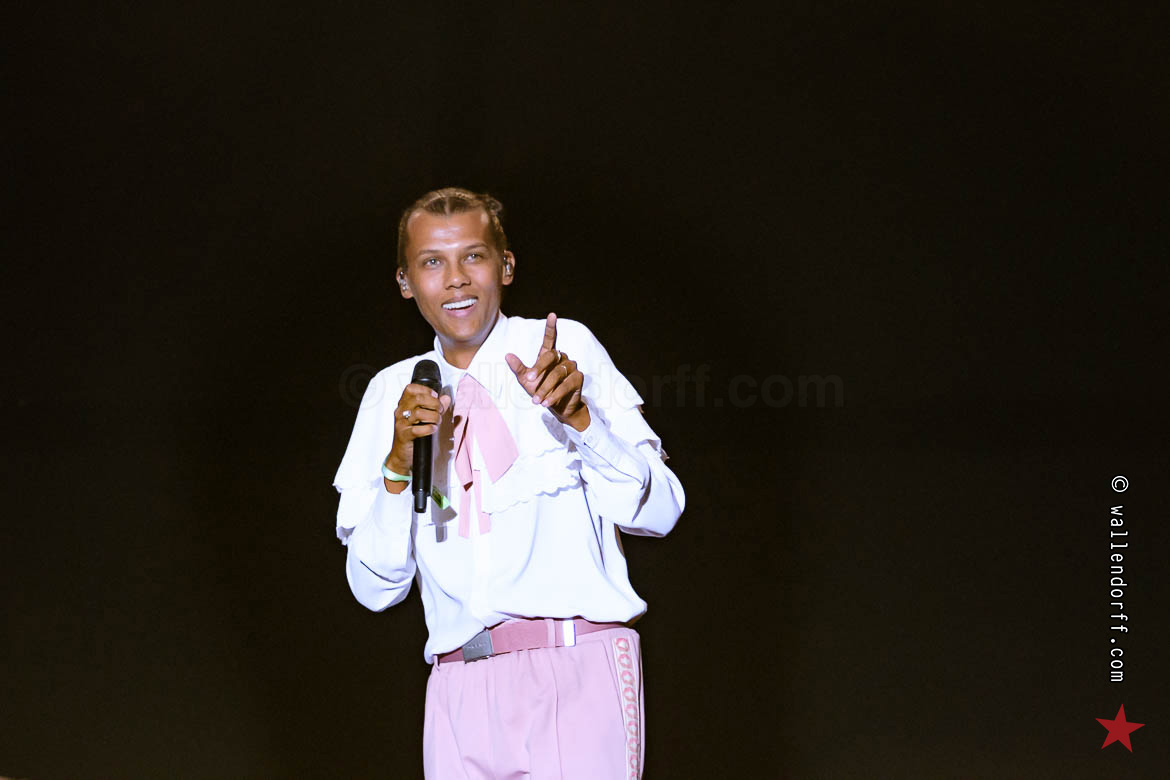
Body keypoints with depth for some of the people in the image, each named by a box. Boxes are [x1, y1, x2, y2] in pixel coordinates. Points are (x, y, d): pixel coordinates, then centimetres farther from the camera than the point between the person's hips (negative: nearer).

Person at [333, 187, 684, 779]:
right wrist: (399, 464, -7)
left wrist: (578, 415, -16)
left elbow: (658, 512, -2)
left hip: (576, 669, -2)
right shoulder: (391, 393, 13)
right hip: (461, 683, 3)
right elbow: (374, 587, 7)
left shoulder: (566, 347, 5)